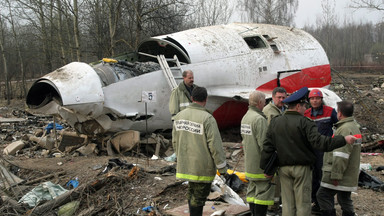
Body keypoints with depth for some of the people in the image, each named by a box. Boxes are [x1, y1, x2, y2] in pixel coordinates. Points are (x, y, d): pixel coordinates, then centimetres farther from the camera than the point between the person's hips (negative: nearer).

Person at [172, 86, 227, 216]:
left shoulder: (180, 116, 3)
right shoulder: (207, 119, -18)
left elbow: (175, 141, 12)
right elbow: (215, 146, -17)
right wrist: (222, 168, -8)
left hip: (185, 165, 6)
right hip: (203, 167, -6)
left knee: (192, 194, 20)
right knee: (199, 197, 3)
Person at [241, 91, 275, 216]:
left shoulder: (245, 117, 11)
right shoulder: (259, 119, -19)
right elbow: (264, 144, -21)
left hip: (249, 164, 9)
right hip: (260, 165, -9)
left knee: (252, 192, 15)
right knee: (263, 192, -4)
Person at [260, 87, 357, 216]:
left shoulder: (275, 122, 5)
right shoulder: (304, 123, -11)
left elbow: (268, 147, 5)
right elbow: (318, 141, -22)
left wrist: (266, 168, 10)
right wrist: (344, 140, -18)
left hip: (283, 168, 5)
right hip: (302, 168, -5)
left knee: (287, 204, 11)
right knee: (303, 204, 4)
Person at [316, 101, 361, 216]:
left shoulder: (345, 129, -19)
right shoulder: (354, 126, 16)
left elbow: (341, 156, -24)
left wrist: (336, 175, -22)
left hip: (340, 173, -10)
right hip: (348, 176, 10)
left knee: (323, 195, -6)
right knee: (344, 198, 15)